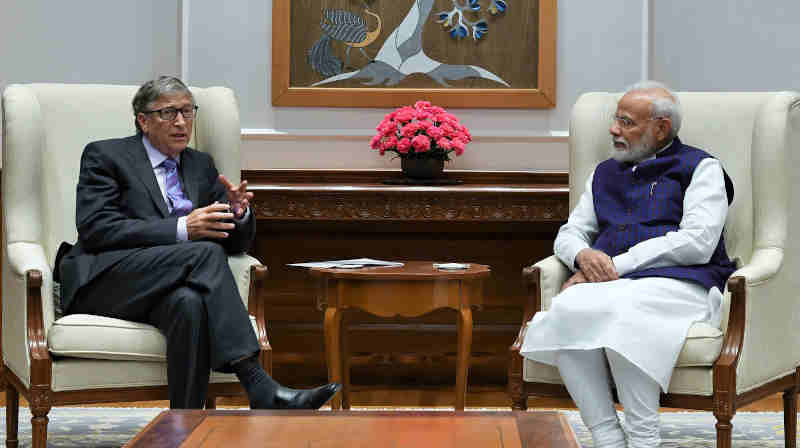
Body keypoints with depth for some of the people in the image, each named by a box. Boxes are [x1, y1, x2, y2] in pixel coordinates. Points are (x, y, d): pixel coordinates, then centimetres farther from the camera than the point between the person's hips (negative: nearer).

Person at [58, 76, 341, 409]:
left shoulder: (201, 166, 23)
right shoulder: (105, 156, 6)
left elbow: (236, 242, 19)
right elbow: (95, 228, -11)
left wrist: (238, 214, -7)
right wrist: (181, 229, -20)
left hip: (164, 287, 5)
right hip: (106, 280, -5)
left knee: (189, 304, -36)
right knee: (207, 253, -31)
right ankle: (260, 388, -43)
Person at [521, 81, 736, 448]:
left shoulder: (700, 168, 9)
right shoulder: (606, 174, 28)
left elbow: (697, 243, -5)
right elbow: (569, 234, 26)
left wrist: (616, 265, -9)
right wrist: (584, 256, -1)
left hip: (678, 284, -5)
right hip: (610, 286, 5)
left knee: (620, 312, -39)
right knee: (566, 309, -31)